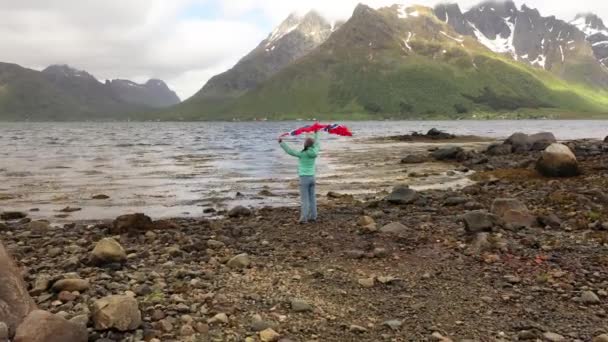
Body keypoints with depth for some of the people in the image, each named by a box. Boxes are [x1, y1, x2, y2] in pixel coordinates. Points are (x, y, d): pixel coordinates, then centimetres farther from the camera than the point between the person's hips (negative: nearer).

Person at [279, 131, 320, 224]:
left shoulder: (303, 154, -14)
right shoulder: (314, 153, 1)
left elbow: (289, 151, -14)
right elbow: (317, 146, 22)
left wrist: (281, 142, -8)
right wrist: (316, 134, 34)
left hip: (304, 178, -5)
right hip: (312, 177, 5)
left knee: (304, 199, -5)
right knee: (312, 198, 11)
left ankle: (304, 218, -6)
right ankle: (313, 216, 16)